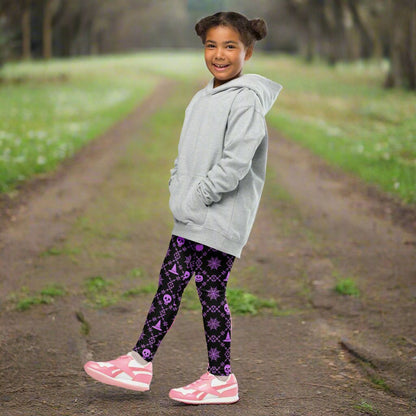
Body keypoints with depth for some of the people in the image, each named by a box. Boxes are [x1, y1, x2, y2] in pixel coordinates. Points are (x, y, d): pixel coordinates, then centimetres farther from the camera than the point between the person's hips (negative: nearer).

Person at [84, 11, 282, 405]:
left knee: (211, 291, -1)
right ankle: (140, 362, 18)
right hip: (189, 217, 9)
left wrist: (199, 197, -17)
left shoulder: (247, 99, -13)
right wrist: (177, 192, 8)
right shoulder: (203, 97, 14)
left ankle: (221, 378, 12)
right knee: (169, 282, 11)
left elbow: (236, 161, -22)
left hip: (221, 219, -9)